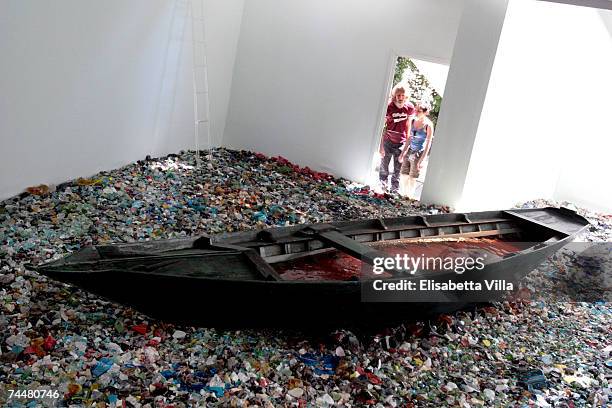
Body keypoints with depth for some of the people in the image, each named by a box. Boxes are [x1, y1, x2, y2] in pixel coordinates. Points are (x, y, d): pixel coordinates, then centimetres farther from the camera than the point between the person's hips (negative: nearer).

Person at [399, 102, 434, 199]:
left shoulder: (428, 125, -13)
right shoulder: (413, 121, 4)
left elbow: (428, 145, -12)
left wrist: (421, 161, -15)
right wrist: (403, 153, 12)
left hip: (418, 154, -6)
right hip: (409, 151, 6)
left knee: (412, 178, 3)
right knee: (404, 175, 8)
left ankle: (409, 197, 17)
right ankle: (404, 195, 24)